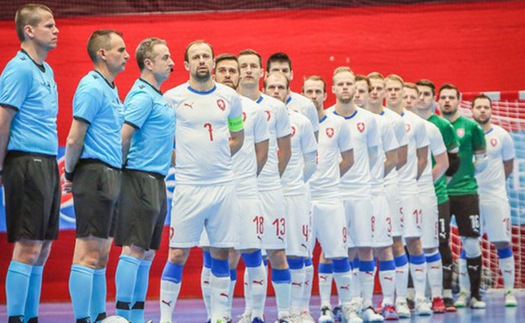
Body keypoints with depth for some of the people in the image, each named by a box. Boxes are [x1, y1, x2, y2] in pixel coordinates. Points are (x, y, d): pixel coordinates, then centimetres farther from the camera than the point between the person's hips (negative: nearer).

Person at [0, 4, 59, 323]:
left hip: (47, 165, 9)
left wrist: (59, 167, 15)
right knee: (28, 247, -8)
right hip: (27, 163, -9)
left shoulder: (46, 70, 17)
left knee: (42, 248, 10)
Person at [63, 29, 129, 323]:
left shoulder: (111, 89, 19)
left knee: (101, 255, 11)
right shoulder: (92, 87, -11)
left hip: (111, 177, 10)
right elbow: (74, 139, -15)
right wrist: (70, 174, -4)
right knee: (88, 254, -9)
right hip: (95, 175, -9)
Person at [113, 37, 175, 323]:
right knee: (134, 249, -9)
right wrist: (125, 164, -6)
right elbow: (123, 136, -20)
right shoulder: (143, 96, -12)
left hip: (155, 182, 10)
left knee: (147, 252, 10)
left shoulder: (157, 97, 18)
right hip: (141, 180, -10)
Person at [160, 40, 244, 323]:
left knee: (220, 252, 6)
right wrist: (180, 161, 1)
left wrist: (217, 159, 9)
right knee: (178, 254, -3)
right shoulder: (172, 97, -1)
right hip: (188, 186, -3)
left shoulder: (229, 96, 7)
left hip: (223, 185, 3)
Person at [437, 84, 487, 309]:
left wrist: (468, 172, 4)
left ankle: (475, 294, 7)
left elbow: (483, 157, 9)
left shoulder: (471, 126, 3)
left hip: (466, 192, -1)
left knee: (471, 243, -2)